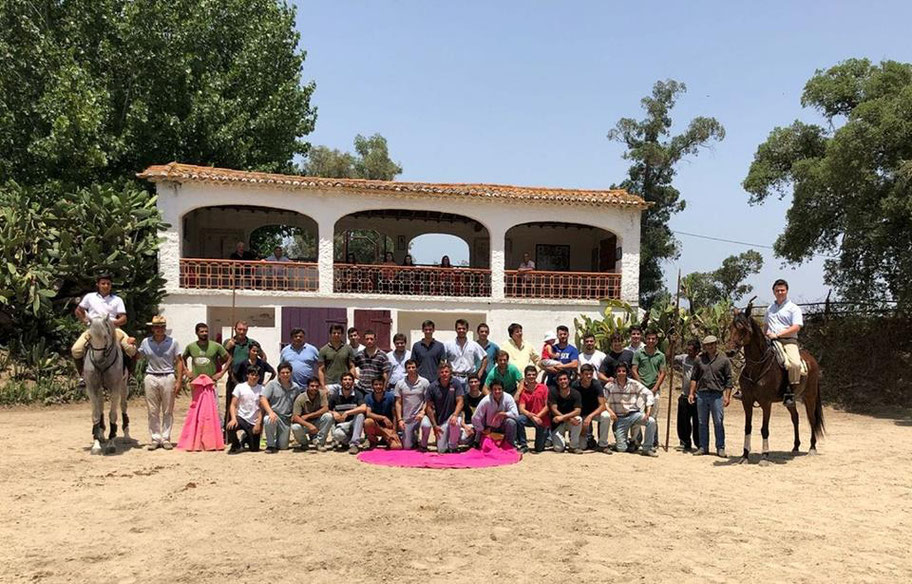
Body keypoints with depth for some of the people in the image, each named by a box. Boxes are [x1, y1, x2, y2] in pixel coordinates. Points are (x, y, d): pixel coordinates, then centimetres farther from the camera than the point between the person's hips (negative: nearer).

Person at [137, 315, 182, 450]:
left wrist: (178, 381, -5)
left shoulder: (173, 342, 0)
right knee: (153, 411, 5)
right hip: (151, 378, 1)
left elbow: (178, 362, 1)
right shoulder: (145, 342, 4)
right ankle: (154, 439, 12)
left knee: (168, 411, 4)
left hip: (168, 378, -1)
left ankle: (166, 438, 12)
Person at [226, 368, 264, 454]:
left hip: (254, 422, 1)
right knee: (230, 427, -35)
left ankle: (246, 439, 34)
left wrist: (259, 423, -10)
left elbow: (262, 408, 1)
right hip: (241, 418, -1)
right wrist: (233, 418, -20)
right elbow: (233, 405, -3)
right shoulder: (240, 387, 1)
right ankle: (235, 445, -1)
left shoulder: (261, 389, 3)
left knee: (254, 448, -4)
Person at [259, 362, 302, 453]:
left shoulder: (296, 388, 5)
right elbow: (262, 399, -13)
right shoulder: (272, 384, -4)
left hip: (286, 419, 3)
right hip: (273, 414, -3)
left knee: (283, 446, 2)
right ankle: (271, 445, -17)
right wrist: (270, 412, -27)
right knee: (269, 421, -40)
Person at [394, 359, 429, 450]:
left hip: (419, 416, -2)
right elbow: (398, 403, 4)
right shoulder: (400, 384, 3)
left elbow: (427, 400, -2)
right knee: (407, 447, 0)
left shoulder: (424, 382, -2)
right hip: (406, 419, 2)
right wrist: (399, 419, -4)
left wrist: (422, 412, -18)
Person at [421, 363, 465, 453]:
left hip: (451, 416, -1)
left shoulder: (456, 383, -7)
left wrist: (455, 415, -28)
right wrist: (434, 425, -12)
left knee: (455, 423, -35)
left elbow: (460, 402, -9)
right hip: (437, 417, 1)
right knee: (425, 425, -29)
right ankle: (423, 446, 4)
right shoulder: (432, 387, -7)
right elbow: (429, 407, -5)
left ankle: (452, 447, -4)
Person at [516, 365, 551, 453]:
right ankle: (523, 445, -17)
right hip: (529, 418, 1)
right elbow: (521, 409, -12)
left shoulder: (543, 388, -5)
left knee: (539, 448, 1)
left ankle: (547, 434, 34)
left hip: (542, 420, -1)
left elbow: (547, 406, -8)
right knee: (519, 420, -33)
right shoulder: (523, 391, -4)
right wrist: (532, 416, -29)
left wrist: (538, 416, -20)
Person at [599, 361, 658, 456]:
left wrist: (648, 411, -14)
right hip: (619, 418, -2)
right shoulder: (610, 386, -2)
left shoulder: (634, 384, -1)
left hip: (633, 414, 2)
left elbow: (648, 394, -2)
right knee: (621, 448, -13)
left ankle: (647, 448, -6)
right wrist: (609, 410, -22)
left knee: (651, 421, -26)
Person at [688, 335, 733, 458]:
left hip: (717, 395, -3)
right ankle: (703, 447, 17)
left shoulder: (724, 360, 0)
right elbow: (694, 377, 10)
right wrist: (691, 393, 4)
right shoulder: (700, 359, 7)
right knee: (702, 423, 9)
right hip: (701, 394, 3)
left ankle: (720, 448, 9)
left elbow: (728, 379, 1)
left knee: (718, 422, 0)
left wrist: (727, 396, -5)